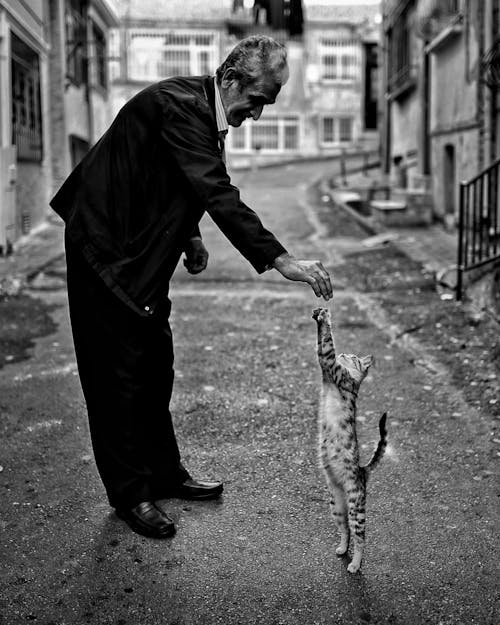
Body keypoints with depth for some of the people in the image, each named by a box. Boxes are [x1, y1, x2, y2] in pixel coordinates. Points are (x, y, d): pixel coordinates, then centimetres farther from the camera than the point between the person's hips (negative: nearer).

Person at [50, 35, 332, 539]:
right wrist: (281, 260, -37)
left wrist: (189, 235, 2)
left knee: (155, 370, 15)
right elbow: (218, 193, -33)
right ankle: (130, 494, 10)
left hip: (144, 255, 10)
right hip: (108, 251, -10)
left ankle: (164, 473, 28)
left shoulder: (205, 110, 6)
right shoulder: (178, 104, -24)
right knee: (118, 375, -1)